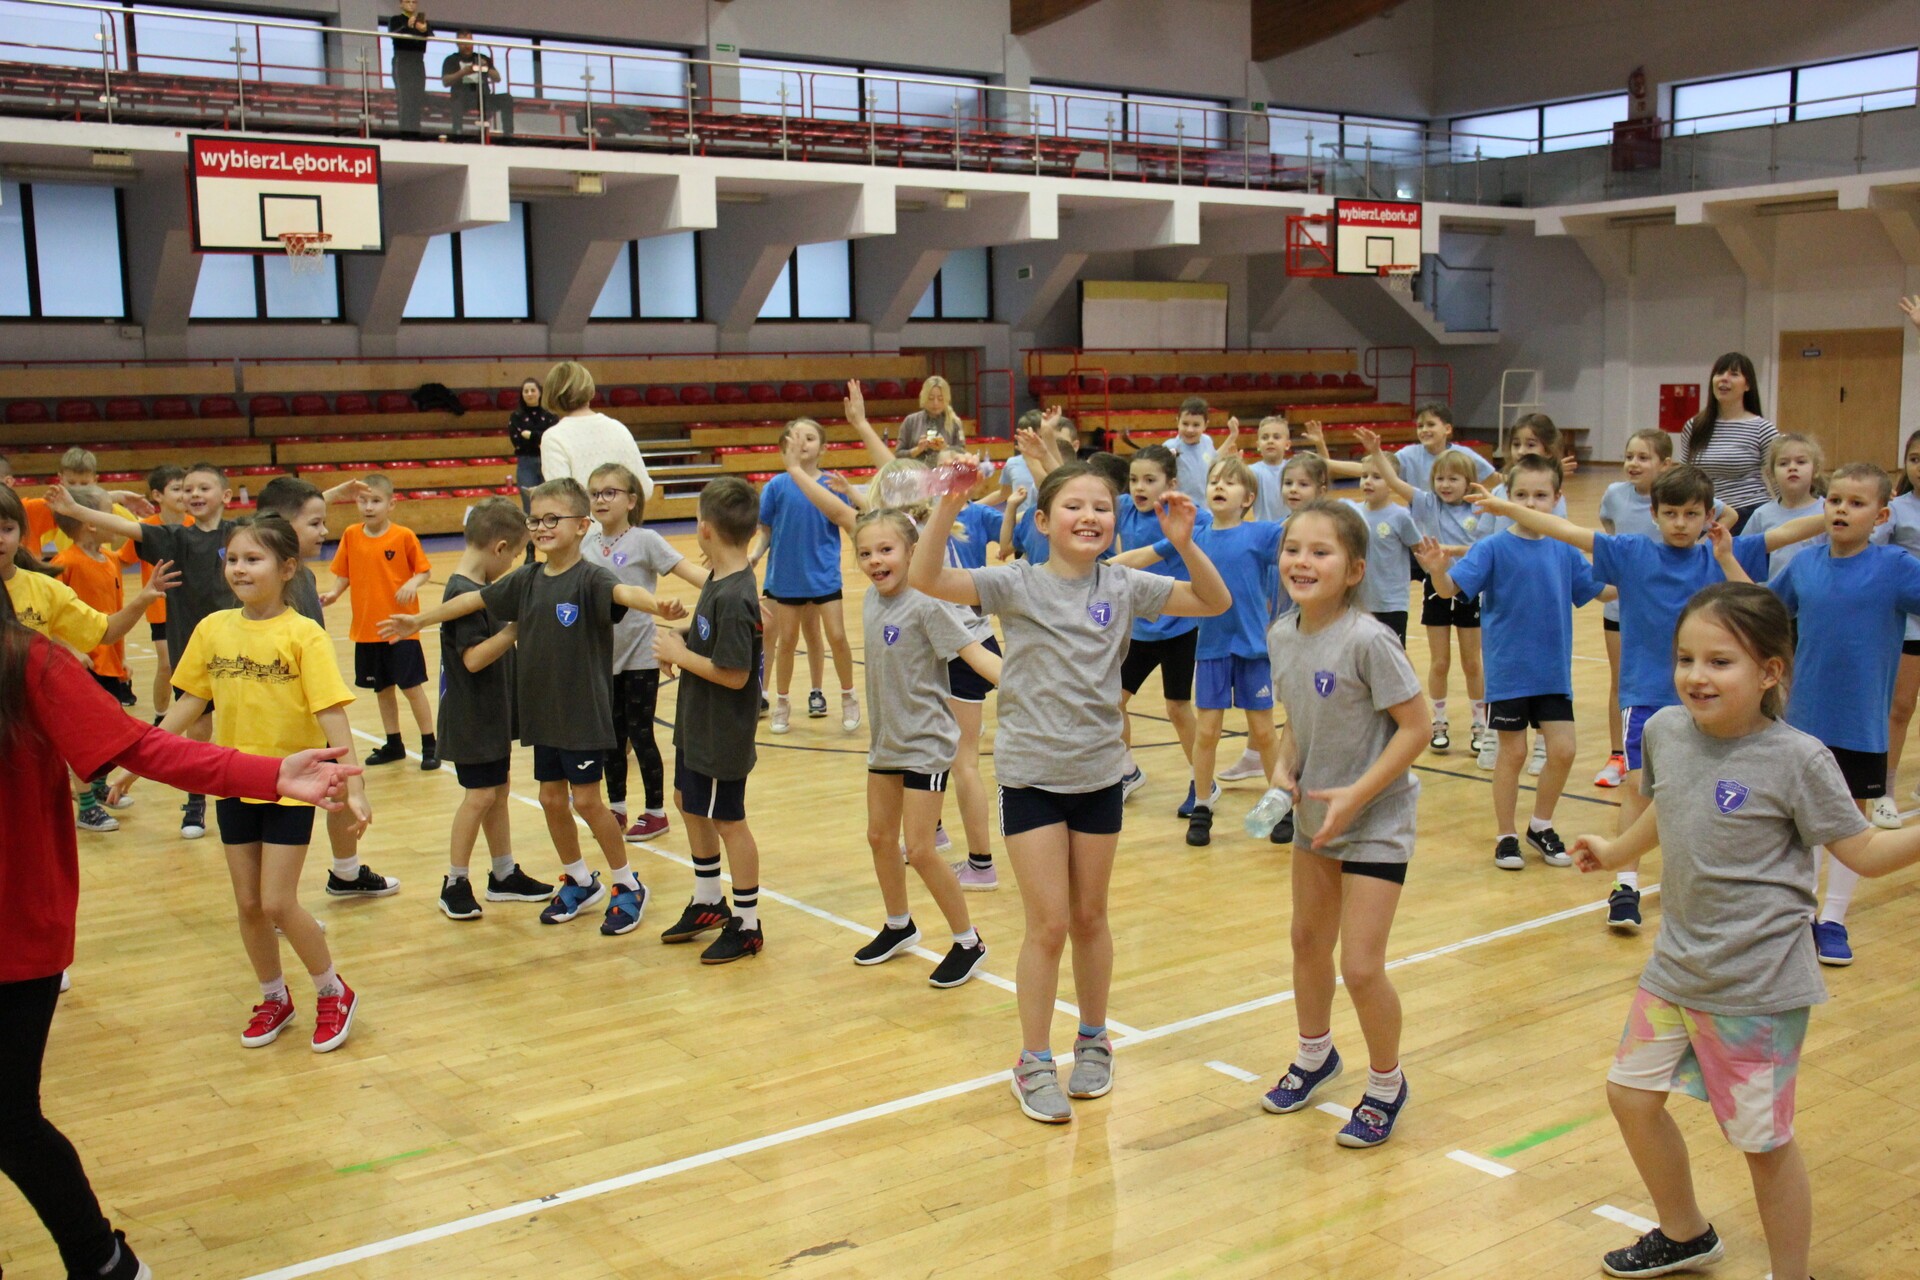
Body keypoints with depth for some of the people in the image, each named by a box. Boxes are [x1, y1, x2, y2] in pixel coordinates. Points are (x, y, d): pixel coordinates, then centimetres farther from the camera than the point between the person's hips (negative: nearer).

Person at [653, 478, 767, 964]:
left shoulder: (733, 597, -27)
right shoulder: (719, 579, 2)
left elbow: (733, 674, -28)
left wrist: (680, 654, -17)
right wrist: (680, 640, -5)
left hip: (722, 735, -10)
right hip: (697, 724, 10)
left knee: (728, 820, 4)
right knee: (689, 802, 23)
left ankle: (747, 925, 20)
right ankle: (708, 902, 41)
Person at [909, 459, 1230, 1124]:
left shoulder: (1124, 587, -1)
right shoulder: (1017, 584, -9)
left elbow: (1215, 602, -1)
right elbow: (925, 579, -20)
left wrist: (1184, 543, -17)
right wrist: (948, 507, -33)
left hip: (1099, 773, 3)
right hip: (1030, 774, -3)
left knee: (1090, 917, 15)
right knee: (1048, 923, -1)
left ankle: (1093, 1040, 34)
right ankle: (1034, 1063, 15)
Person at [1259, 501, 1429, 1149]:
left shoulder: (1368, 641, -25)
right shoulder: (1282, 635, -4)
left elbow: (1415, 725, -21)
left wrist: (1357, 794, -23)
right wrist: (1284, 766, -9)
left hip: (1376, 820, -7)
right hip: (1315, 814, 7)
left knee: (1360, 967, -7)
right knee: (1308, 942, 20)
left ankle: (1386, 1084, 19)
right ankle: (1315, 1055, 45)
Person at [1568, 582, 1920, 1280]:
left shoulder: (1797, 759, -18)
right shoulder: (1665, 731, -2)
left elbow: (1863, 852, -12)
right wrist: (1617, 850, 31)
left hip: (1759, 984, -6)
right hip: (1675, 965, 7)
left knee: (1764, 1139, 5)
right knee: (1631, 1095, 17)